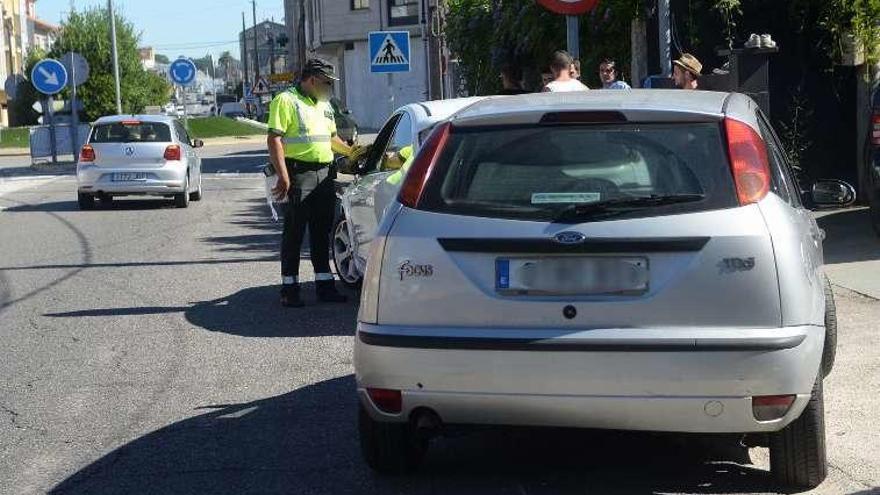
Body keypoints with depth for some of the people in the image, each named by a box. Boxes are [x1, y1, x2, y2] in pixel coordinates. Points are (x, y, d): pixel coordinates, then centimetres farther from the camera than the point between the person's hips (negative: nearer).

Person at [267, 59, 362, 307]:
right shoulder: (286, 100, -7)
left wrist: (350, 152, 16)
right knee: (294, 233, -3)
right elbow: (274, 140, -14)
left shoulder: (324, 104, 19)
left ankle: (325, 285, 16)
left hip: (324, 175, 8)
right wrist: (283, 176, -21)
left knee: (321, 232, 11)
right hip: (299, 174, -8)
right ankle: (289, 289, 2)